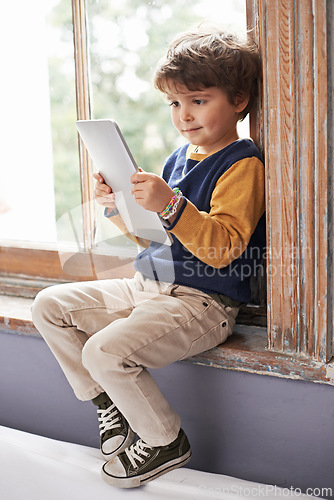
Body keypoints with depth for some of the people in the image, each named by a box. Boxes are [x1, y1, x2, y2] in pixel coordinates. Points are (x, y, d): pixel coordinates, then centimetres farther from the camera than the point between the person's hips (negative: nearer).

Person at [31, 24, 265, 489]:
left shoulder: (242, 164, -12)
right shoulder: (179, 157, 15)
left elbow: (222, 249, -24)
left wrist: (170, 206, -35)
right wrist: (121, 207, 4)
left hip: (202, 303, -9)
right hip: (148, 288, 9)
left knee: (105, 351, -27)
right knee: (50, 305, 6)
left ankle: (166, 441, -1)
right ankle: (110, 402, 15)